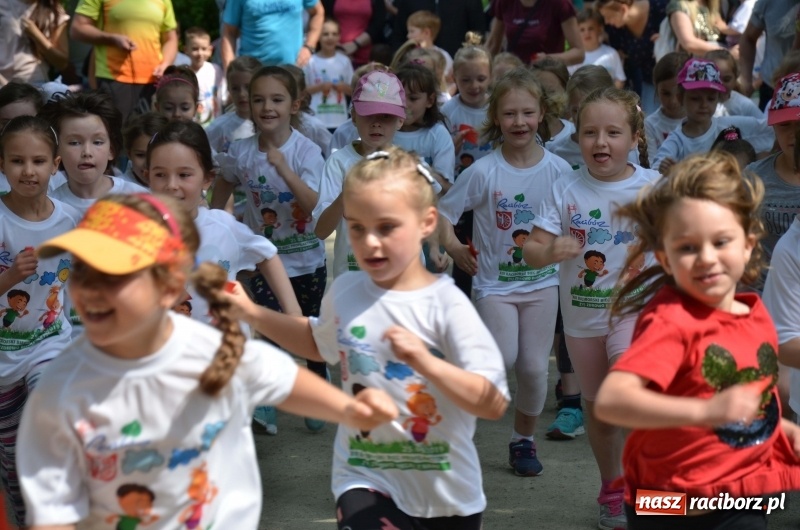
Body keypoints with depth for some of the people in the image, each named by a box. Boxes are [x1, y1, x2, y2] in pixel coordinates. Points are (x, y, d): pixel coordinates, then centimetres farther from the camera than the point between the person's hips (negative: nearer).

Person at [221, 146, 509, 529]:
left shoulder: (446, 304, -16)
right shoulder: (344, 292, -1)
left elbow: (494, 403, -22)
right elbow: (319, 342, 22)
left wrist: (427, 362, -34)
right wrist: (253, 314, 13)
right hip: (366, 479, 2)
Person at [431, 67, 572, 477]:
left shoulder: (558, 169, -4)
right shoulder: (483, 171, -11)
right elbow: (443, 211, -5)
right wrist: (450, 245, -17)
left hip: (542, 280, 2)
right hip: (495, 280, -2)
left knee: (534, 366, 5)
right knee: (502, 359, -20)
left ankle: (524, 439, 26)